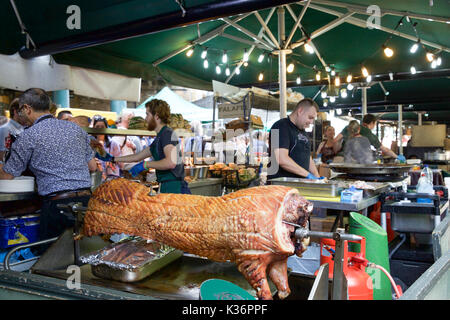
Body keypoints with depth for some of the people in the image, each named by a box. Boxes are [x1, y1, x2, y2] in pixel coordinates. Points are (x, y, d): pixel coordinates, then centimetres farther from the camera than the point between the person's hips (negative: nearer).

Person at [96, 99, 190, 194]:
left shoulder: (168, 133, -10)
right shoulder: (159, 138, 20)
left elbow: (171, 162, -25)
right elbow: (138, 156, 30)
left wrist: (145, 164, -15)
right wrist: (112, 159, 34)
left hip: (174, 188, -9)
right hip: (166, 188, 9)